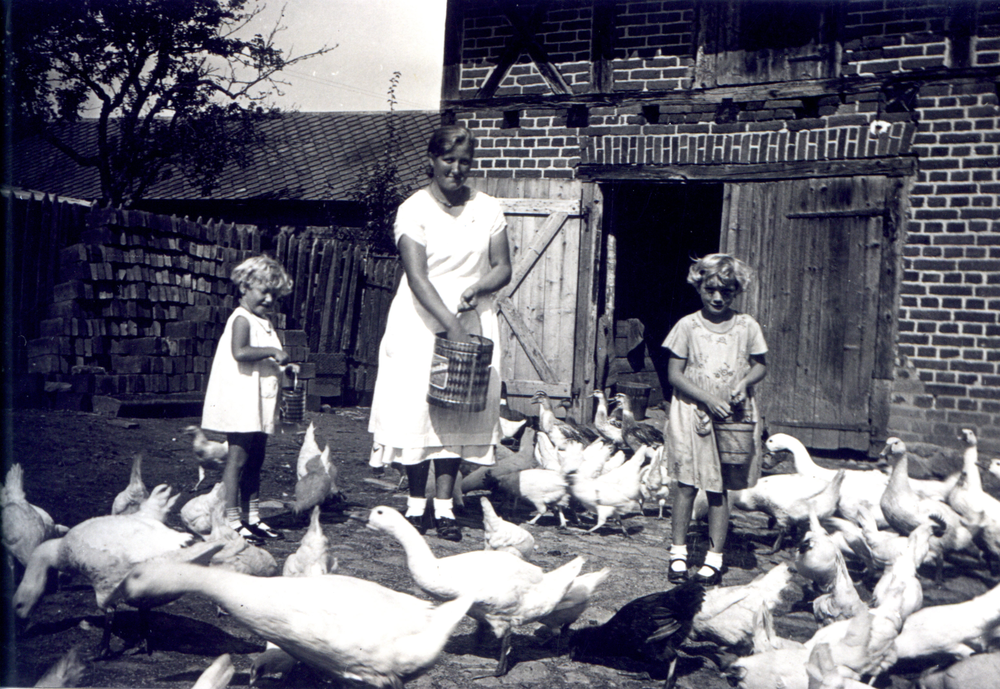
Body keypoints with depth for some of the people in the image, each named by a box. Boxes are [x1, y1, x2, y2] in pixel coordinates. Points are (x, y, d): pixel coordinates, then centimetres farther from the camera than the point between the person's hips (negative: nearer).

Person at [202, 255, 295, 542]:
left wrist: (282, 365, 11)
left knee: (255, 460, 12)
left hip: (258, 405, 9)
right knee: (238, 457, -7)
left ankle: (252, 518, 19)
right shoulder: (242, 319, -10)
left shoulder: (264, 322, 19)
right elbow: (239, 352, -28)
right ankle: (231, 520, -4)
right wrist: (273, 352, -23)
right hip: (240, 402, -9)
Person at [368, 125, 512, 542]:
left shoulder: (488, 209, 6)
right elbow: (416, 276, -15)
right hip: (421, 323, -3)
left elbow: (502, 269, 6)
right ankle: (416, 503, 12)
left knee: (461, 411, 1)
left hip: (473, 323, 3)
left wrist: (477, 288, -15)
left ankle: (444, 507, 7)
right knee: (416, 407, -2)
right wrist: (449, 323, -24)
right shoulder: (414, 210, -6)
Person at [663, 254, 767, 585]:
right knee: (686, 485, 1)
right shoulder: (688, 326, -2)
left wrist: (744, 383, -10)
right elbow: (674, 374, -4)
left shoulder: (747, 327, 2)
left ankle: (714, 558, 12)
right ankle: (678, 553, 13)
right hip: (692, 413, -1)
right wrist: (707, 398, -15)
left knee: (719, 489, 4)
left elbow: (760, 365, 12)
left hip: (733, 417, 1)